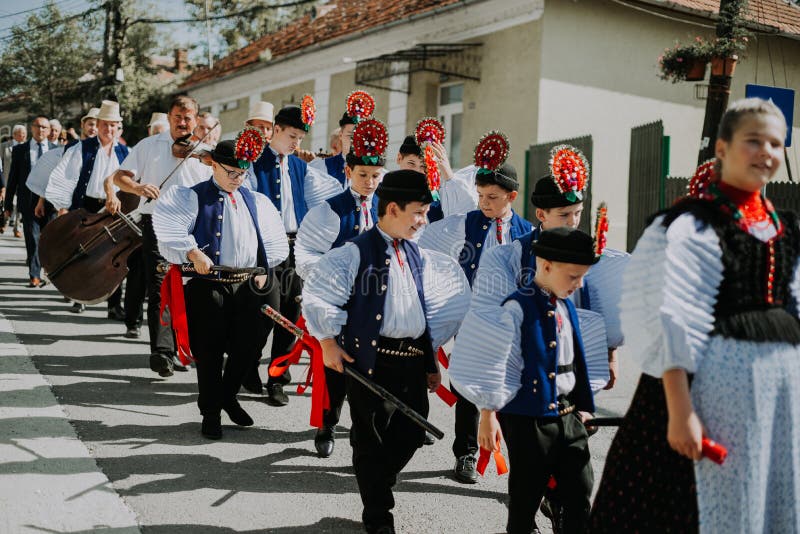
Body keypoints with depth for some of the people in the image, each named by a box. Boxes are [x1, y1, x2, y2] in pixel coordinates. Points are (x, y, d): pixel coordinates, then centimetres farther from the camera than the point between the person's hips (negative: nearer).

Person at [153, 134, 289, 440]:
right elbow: (167, 223, -16)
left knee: (248, 346, 7)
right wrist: (194, 253, -22)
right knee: (209, 353, 2)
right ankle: (210, 412, 17)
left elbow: (275, 241, 21)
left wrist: (264, 269, 11)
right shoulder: (192, 197, 0)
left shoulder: (256, 202, 16)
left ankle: (228, 395, 32)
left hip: (246, 286, 4)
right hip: (208, 285, -4)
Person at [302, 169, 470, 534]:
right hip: (371, 360, -6)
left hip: (414, 360, 6)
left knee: (411, 436, 10)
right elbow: (316, 295, -10)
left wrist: (431, 357, 19)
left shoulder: (419, 257, 14)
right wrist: (329, 343, -10)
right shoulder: (356, 253, -7)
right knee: (371, 439, 5)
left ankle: (375, 485, 36)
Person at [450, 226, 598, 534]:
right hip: (528, 417, -7)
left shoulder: (567, 307, 8)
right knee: (526, 499, 7)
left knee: (581, 494, 8)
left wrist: (583, 406, 18)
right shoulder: (518, 308, -16)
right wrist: (488, 415, -11)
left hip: (567, 414, 7)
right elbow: (493, 365, -14)